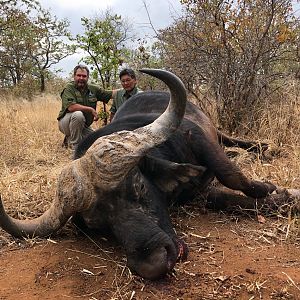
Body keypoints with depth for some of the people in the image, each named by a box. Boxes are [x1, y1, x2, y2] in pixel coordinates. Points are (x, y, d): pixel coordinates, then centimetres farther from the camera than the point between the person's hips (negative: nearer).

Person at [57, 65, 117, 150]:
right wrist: (91, 109, -24)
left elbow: (111, 94, 9)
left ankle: (69, 139, 16)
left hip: (83, 126, 6)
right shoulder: (69, 88, -13)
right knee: (78, 114, -35)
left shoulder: (93, 89, 4)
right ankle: (74, 144, -17)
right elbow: (71, 107, -29)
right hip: (66, 123, -6)